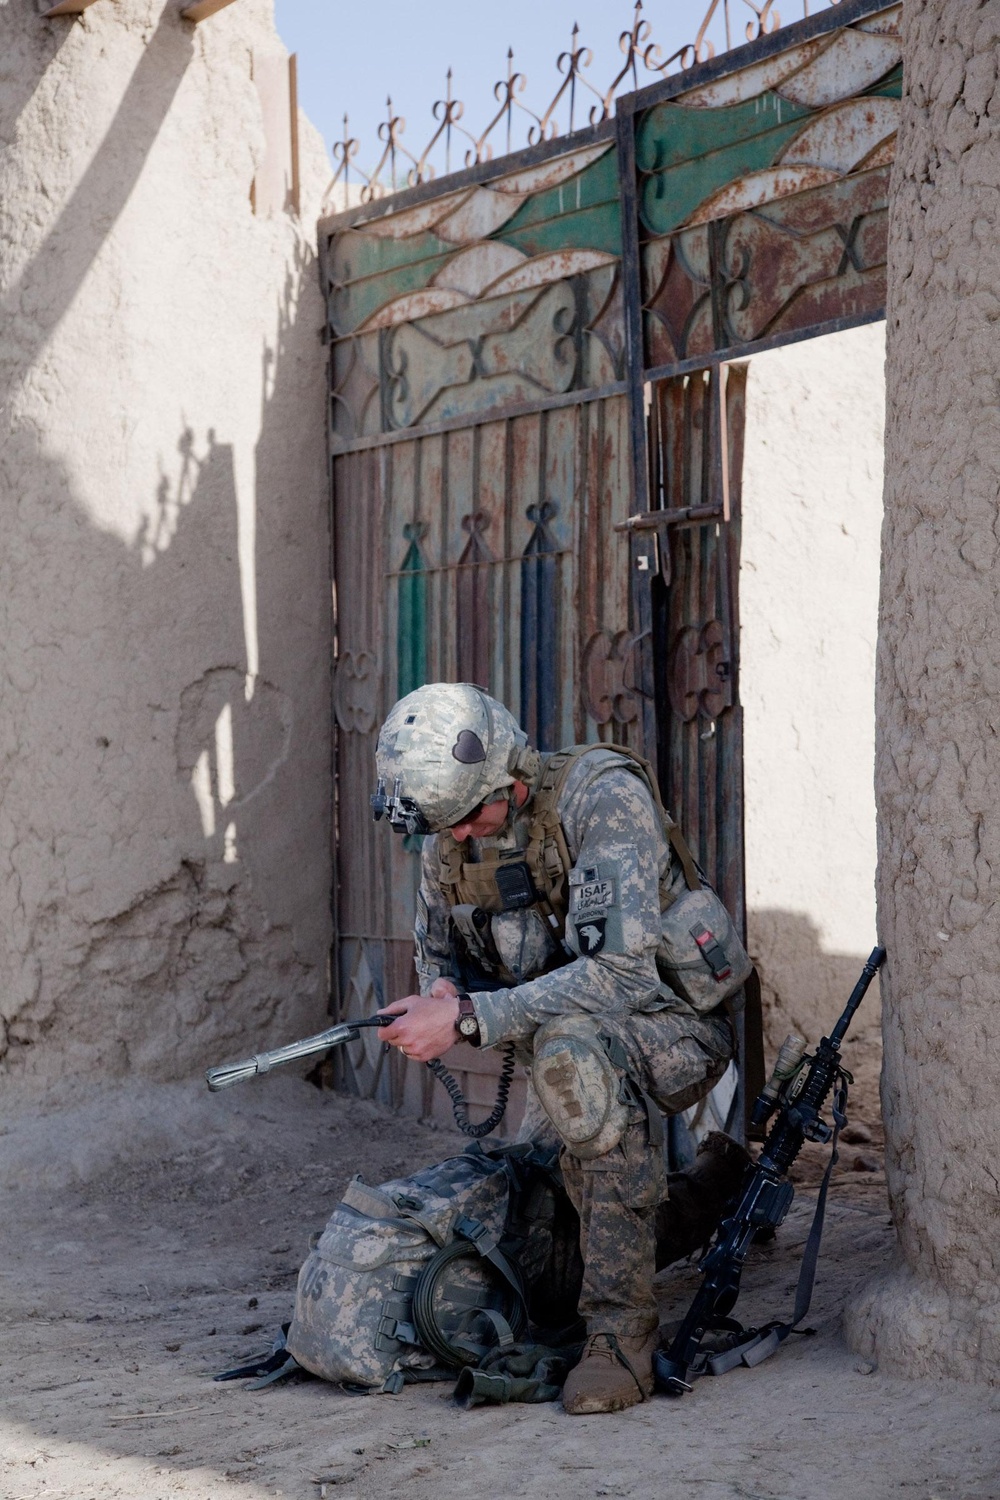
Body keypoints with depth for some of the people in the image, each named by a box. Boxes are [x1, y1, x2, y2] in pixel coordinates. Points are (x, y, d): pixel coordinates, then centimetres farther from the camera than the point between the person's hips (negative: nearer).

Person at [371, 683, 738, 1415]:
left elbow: (619, 974, -32)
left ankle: (622, 1328, -32)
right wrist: (440, 994, -10)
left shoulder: (603, 797, -24)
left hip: (669, 1027, -8)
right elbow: (437, 955, 15)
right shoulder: (447, 838, -2)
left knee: (570, 1045, -38)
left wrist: (469, 1019, -34)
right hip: (573, 1052, 8)